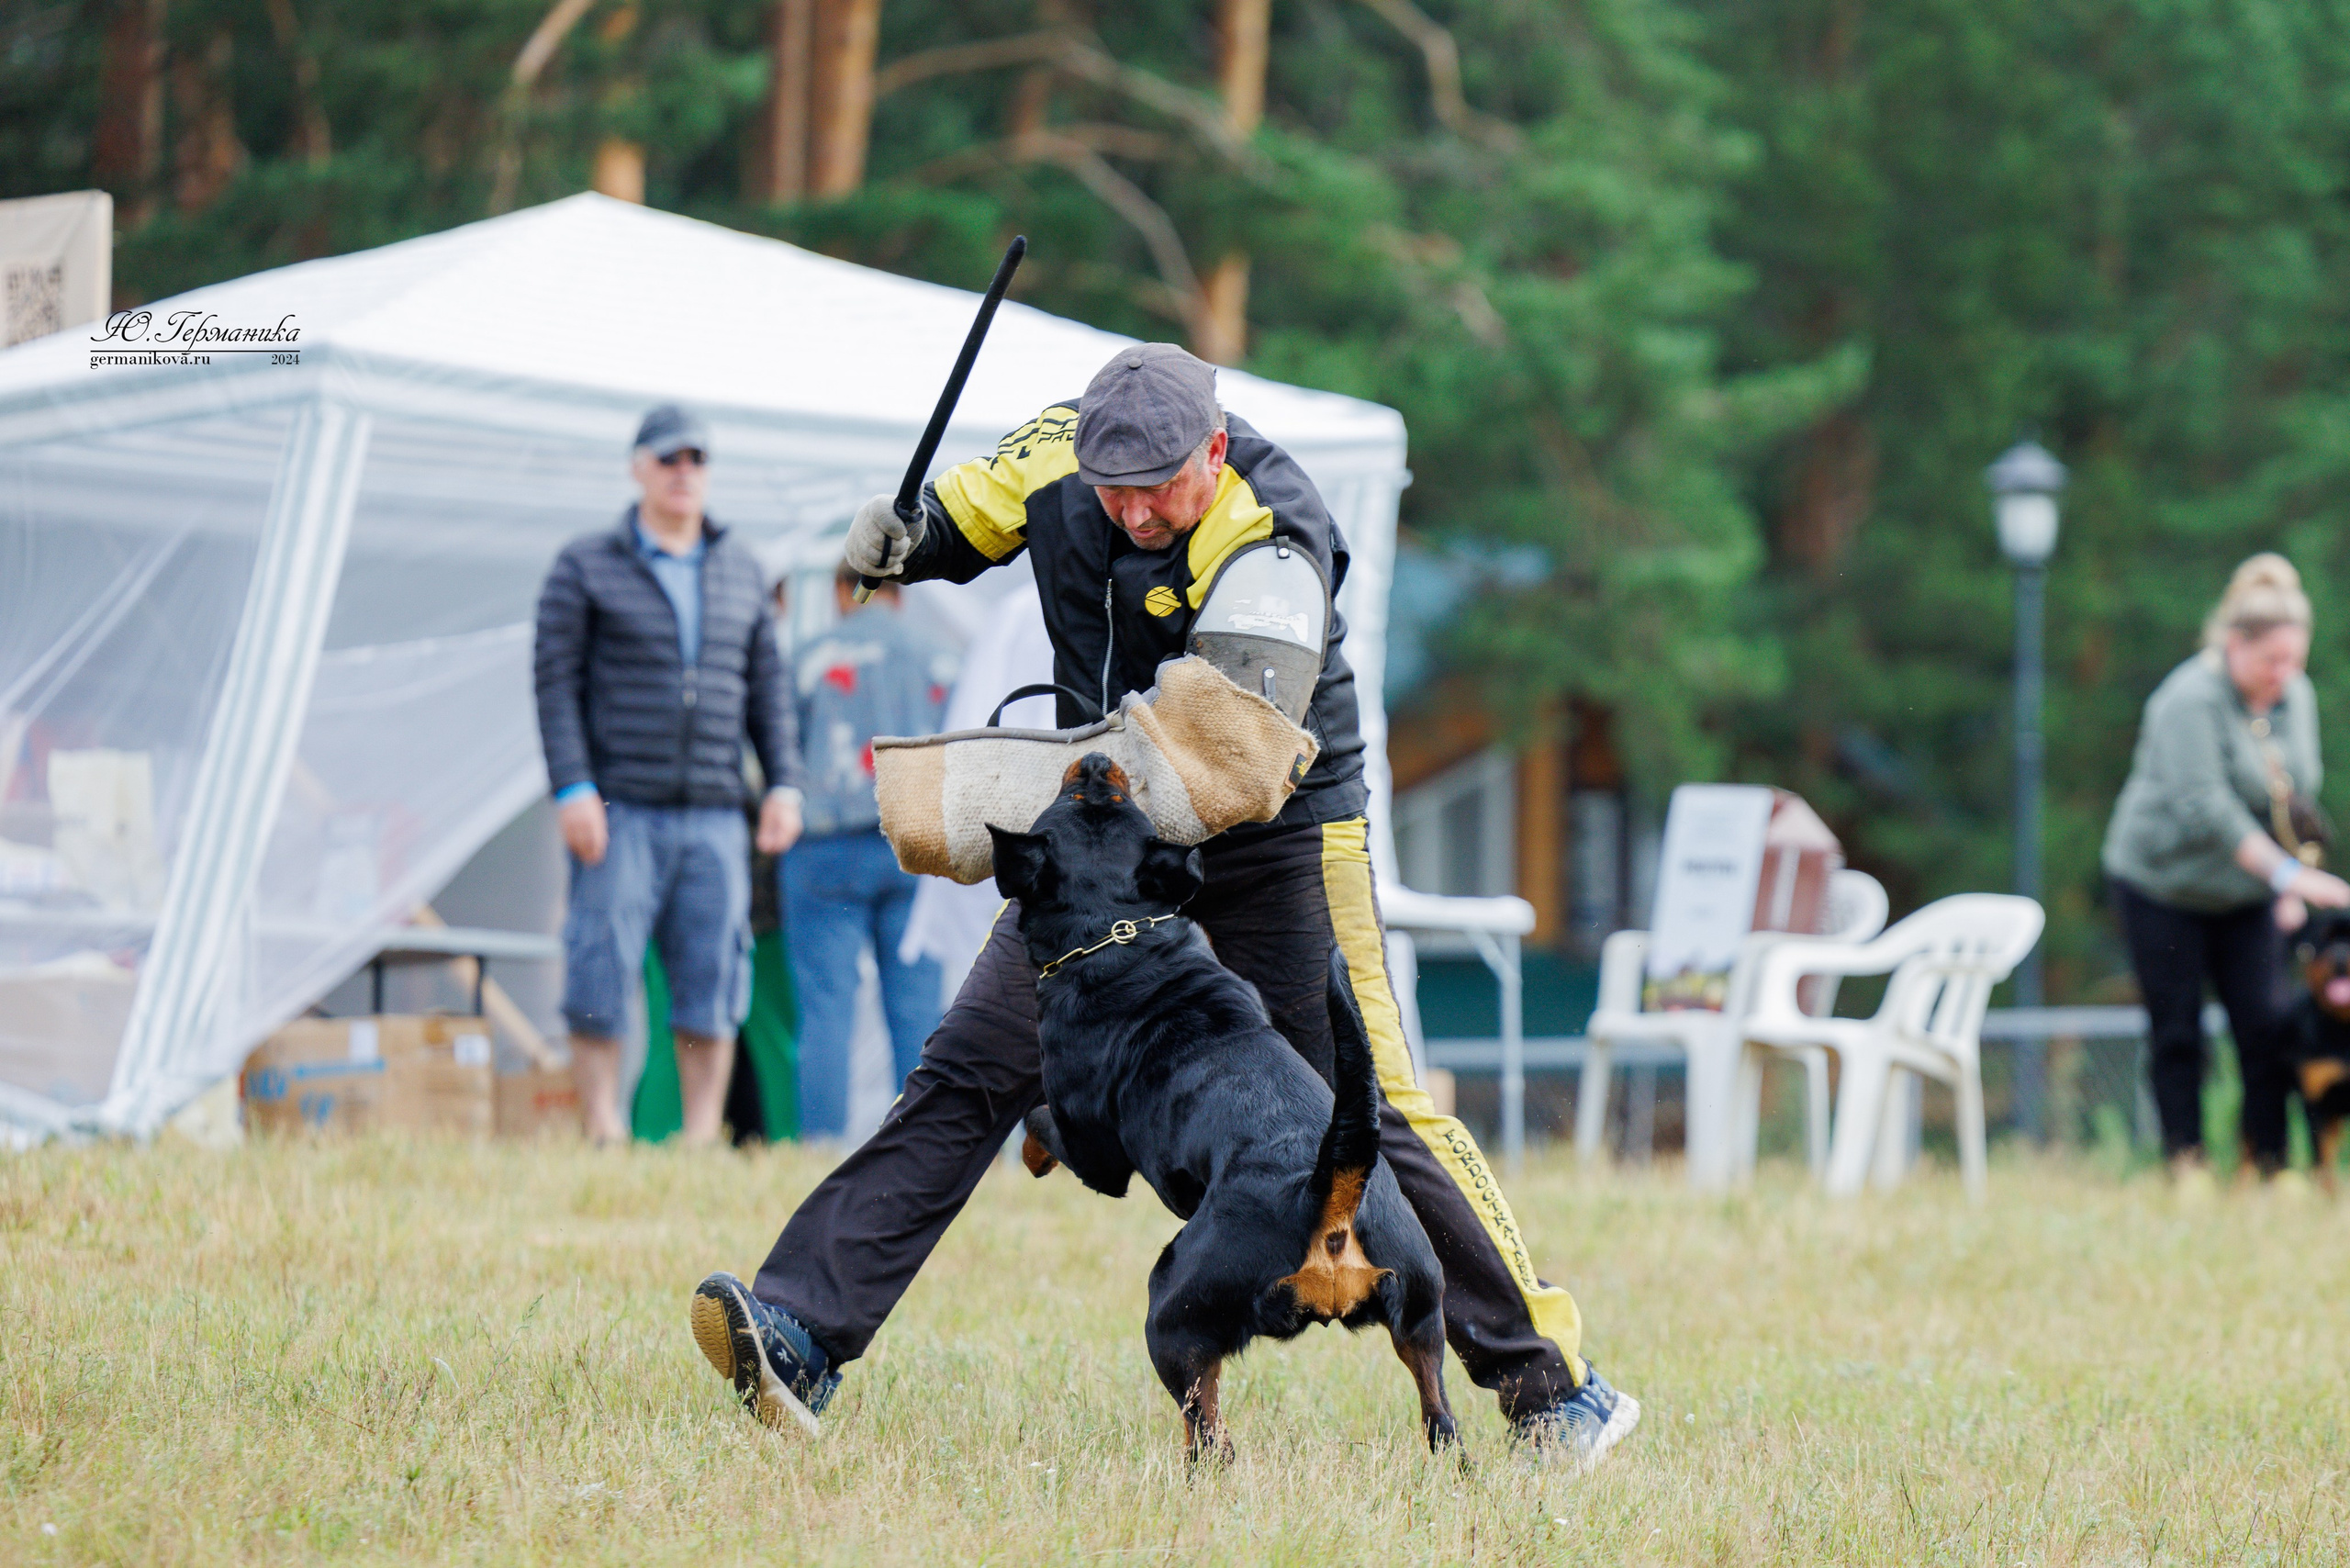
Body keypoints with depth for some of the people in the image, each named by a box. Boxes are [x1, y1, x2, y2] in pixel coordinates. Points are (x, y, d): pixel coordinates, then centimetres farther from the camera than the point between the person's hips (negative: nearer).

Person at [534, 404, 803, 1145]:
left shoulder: (741, 572, 15)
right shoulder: (584, 568, 3)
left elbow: (766, 688, 16)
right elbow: (556, 684, -2)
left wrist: (783, 785, 5)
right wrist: (571, 789, -12)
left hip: (714, 817, 3)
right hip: (620, 812, -3)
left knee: (712, 983, -1)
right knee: (601, 979, -7)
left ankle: (703, 1142, 3)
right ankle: (602, 1134, -2)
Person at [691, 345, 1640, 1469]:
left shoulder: (1272, 546, -28)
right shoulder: (1057, 451, -10)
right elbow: (969, 515, 11)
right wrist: (904, 540, -14)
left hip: (1277, 836, -5)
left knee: (1365, 1112, -7)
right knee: (967, 1075, -6)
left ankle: (1547, 1381, 2)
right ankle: (802, 1340, -10)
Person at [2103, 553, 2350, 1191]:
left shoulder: (2296, 696, 0)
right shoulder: (2191, 700, -22)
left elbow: (2295, 794, 10)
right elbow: (2204, 808, -29)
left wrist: (2291, 888, 4)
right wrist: (2286, 872, -33)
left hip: (2246, 891, 5)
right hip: (2163, 881, -5)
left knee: (2265, 1026, -3)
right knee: (2177, 1031, 0)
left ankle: (2269, 1163, 1)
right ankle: (2186, 1163, 10)